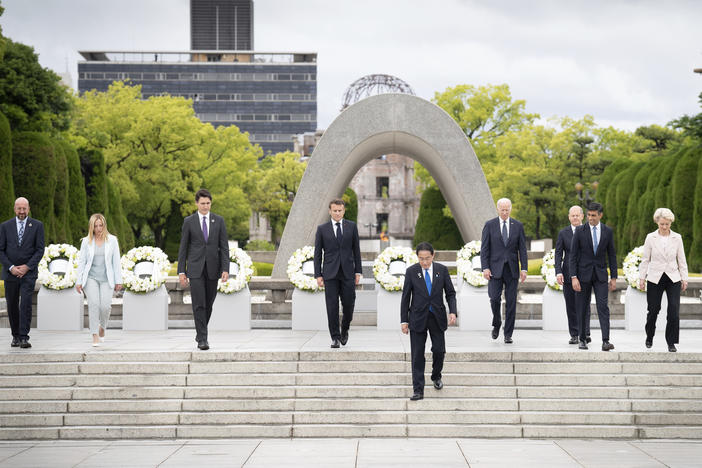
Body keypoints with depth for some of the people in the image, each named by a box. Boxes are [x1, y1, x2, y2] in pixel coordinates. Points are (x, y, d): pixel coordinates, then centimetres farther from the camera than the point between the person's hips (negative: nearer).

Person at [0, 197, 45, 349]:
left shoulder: (37, 225, 2)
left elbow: (40, 250, -1)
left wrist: (27, 266, -12)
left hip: (28, 272, -2)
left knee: (26, 303, -14)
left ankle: (24, 337, -15)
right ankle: (15, 336, 18)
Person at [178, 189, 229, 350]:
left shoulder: (219, 221, 5)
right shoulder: (189, 221, 2)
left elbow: (224, 247, 4)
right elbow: (183, 248, 4)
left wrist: (225, 269, -6)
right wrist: (181, 271, -2)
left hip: (212, 269, 2)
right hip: (195, 269, -2)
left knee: (208, 304, 9)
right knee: (199, 305, -9)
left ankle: (200, 332, 28)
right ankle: (202, 338, -8)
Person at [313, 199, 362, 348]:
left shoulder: (351, 226, 7)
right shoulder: (322, 229, 4)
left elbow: (356, 249, 9)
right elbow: (317, 253, 4)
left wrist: (358, 271, 4)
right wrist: (318, 275, -2)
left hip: (348, 273, 1)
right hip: (330, 273, -1)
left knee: (348, 305, 1)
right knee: (332, 307, -3)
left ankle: (344, 330, 26)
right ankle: (335, 337, 4)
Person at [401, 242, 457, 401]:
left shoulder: (442, 270, -1)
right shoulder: (411, 272, -4)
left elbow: (450, 293, 5)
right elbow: (405, 297, 0)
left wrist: (452, 312, -10)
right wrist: (404, 321, -2)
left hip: (437, 317, 1)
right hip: (418, 318, -1)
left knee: (439, 350, 3)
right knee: (417, 355, -2)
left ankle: (436, 377, 33)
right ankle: (418, 390, 1)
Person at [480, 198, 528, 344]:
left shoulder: (518, 226, 6)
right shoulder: (489, 225, 2)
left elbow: (522, 248, 6)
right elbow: (484, 248, 0)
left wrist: (524, 268, -3)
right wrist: (485, 268, -9)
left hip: (512, 269, 1)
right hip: (495, 268, -1)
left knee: (511, 302, 1)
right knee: (495, 298, -11)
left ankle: (508, 334, 7)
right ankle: (496, 324, 15)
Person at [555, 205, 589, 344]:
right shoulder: (563, 233, 7)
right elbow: (558, 254, 4)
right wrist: (558, 272, -8)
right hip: (568, 274, 2)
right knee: (571, 306, 4)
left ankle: (585, 334, -8)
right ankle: (574, 335, 10)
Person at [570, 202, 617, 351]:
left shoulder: (608, 231, 3)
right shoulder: (580, 231, -3)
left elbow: (612, 255, 8)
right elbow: (573, 255, -4)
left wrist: (614, 277, 4)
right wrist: (573, 277, -12)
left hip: (600, 274, 1)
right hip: (583, 274, -1)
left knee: (603, 307, -9)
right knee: (582, 309, 4)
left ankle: (605, 341, -14)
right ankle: (582, 339, 15)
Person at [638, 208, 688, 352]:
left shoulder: (677, 238, 3)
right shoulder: (650, 237, 0)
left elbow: (682, 260, 7)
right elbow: (645, 259, 5)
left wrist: (684, 278, 4)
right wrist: (642, 278, 2)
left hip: (673, 278, 0)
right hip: (655, 278, 0)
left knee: (674, 311, -9)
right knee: (653, 310, 5)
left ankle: (671, 342, 0)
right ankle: (649, 337, 29)